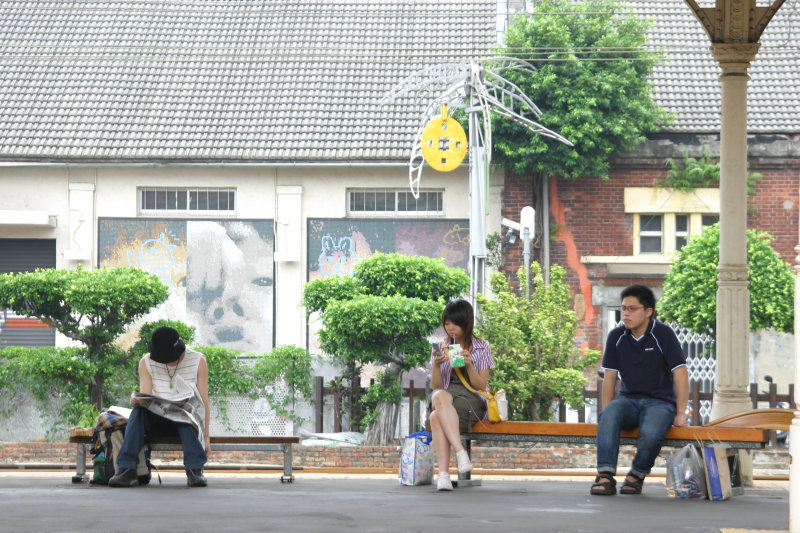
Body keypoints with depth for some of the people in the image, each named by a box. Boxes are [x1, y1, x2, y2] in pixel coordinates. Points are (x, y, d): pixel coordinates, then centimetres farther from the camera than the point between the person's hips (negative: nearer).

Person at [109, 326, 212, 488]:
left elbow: (204, 402, -1)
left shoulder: (198, 361, 2)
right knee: (139, 410, -30)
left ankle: (195, 469, -45)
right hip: (158, 421, 2)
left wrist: (206, 437, -9)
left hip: (188, 422, -2)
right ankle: (126, 469, -40)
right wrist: (137, 400, -30)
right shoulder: (146, 362, 6)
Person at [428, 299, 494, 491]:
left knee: (436, 418, -35)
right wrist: (436, 365, -10)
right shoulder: (440, 348, 14)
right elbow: (436, 387, 8)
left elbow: (481, 386, 1)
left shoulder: (482, 348, 6)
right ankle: (460, 452, -47)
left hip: (472, 401, -3)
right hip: (448, 397, 3)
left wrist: (468, 365, -15)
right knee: (439, 396, -37)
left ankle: (443, 473, -45)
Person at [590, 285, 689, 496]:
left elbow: (680, 374, -8)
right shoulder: (617, 337, 6)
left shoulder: (663, 334, -6)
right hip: (629, 399, 3)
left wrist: (681, 414, -13)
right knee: (609, 415, -33)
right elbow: (610, 377, 8)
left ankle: (636, 476, -7)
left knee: (650, 434, -36)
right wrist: (606, 411, -3)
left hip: (660, 401, -3)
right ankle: (605, 476, -38)